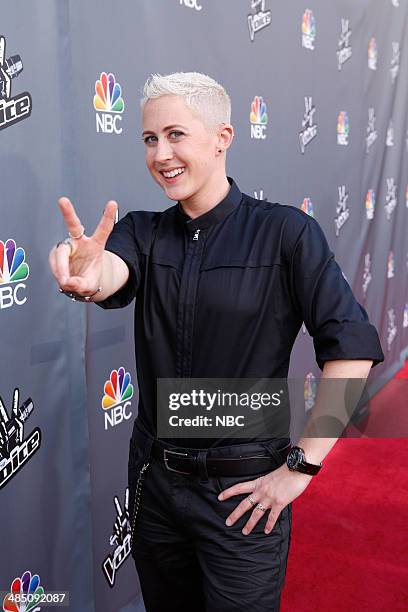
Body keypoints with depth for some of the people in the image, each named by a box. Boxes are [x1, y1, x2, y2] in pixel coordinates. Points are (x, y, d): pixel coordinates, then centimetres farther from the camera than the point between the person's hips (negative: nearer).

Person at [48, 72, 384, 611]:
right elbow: (114, 271, -22)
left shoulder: (285, 232, -12)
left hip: (243, 486, -4)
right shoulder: (143, 231, 1)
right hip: (154, 476, 5)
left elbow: (352, 348, -17)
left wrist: (300, 466, -16)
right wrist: (89, 276, -46)